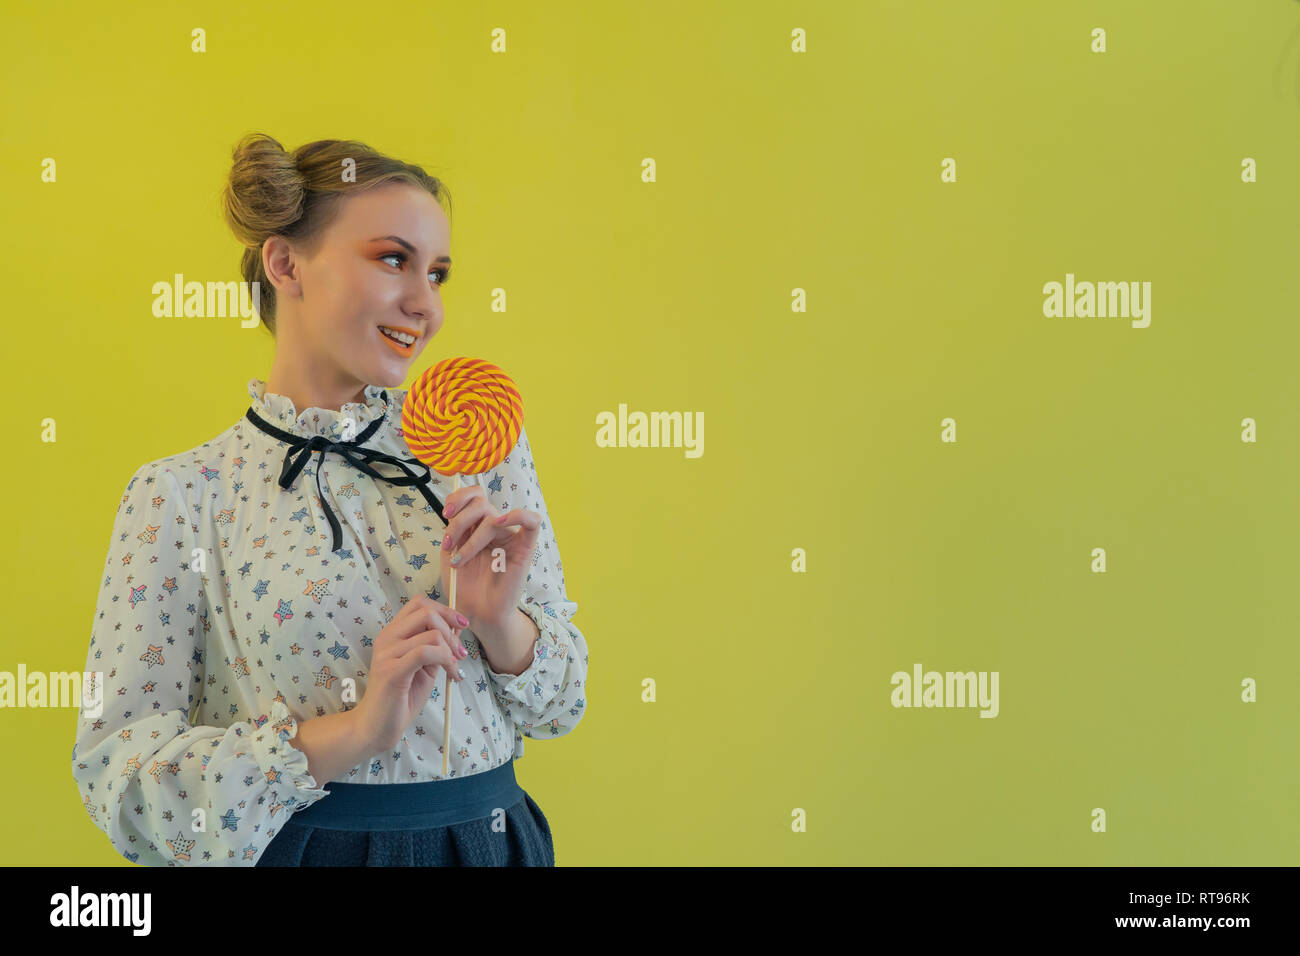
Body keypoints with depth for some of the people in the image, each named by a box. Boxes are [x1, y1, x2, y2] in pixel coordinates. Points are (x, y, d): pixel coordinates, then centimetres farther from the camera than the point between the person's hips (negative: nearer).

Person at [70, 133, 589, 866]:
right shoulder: (182, 495, -9)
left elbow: (561, 704, 3)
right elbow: (113, 767, -13)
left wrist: (498, 621, -18)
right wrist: (352, 733, -24)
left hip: (491, 840, 3)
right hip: (305, 848, -3)